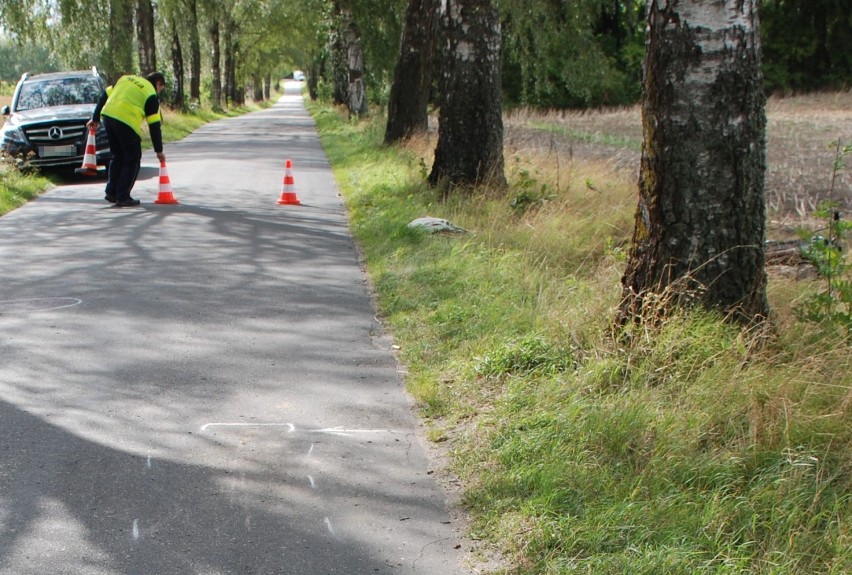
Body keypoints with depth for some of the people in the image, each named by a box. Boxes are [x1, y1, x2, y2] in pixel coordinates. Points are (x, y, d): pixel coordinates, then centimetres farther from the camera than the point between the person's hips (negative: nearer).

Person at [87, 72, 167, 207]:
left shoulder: (127, 78, 24)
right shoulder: (151, 94, 6)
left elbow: (105, 96, 20)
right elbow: (154, 125, 4)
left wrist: (95, 118, 26)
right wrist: (159, 150, 9)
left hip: (107, 115, 6)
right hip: (126, 122, -6)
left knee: (117, 157, 22)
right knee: (132, 161, 7)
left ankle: (111, 192, 21)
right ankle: (123, 197, 5)